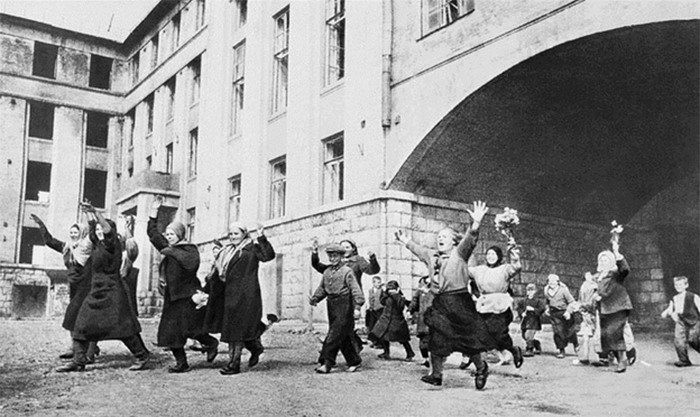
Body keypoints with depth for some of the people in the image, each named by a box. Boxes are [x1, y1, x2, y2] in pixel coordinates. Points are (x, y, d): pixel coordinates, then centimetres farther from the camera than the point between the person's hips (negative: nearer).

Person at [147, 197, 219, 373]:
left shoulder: (189, 249, -6)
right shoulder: (167, 248, 14)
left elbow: (191, 262, -27)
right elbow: (152, 233, 21)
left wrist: (172, 252, -23)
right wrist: (153, 212, 15)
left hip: (187, 295, -7)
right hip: (171, 296, 7)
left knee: (188, 329, -9)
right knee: (169, 331, 3)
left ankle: (211, 344, 18)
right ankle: (181, 362, 11)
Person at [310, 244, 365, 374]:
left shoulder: (347, 271, -7)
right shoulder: (327, 272, 13)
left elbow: (355, 289, -13)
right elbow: (322, 288, 17)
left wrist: (357, 307, -22)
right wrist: (314, 299, -1)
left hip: (344, 306, -7)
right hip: (331, 305, 7)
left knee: (334, 335, -9)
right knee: (343, 337, 11)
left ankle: (327, 363, -7)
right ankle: (354, 361, 21)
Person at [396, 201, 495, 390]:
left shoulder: (459, 253, -3)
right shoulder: (431, 255, 16)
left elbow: (470, 239, -20)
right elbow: (417, 248, 34)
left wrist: (476, 223, -37)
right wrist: (404, 240, 43)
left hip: (459, 302, -6)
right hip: (439, 303, 6)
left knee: (468, 338, 0)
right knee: (437, 339, 6)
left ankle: (481, 368, 22)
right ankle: (436, 374, 16)